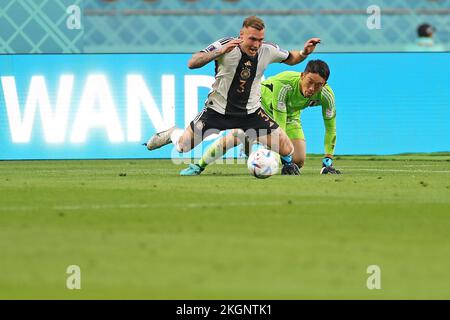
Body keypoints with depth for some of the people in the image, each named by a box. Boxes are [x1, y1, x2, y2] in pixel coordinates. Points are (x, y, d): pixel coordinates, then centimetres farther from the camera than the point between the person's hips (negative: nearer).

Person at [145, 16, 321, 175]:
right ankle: (173, 134, 35)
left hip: (251, 112, 2)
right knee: (182, 146, -3)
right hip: (218, 109, -2)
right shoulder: (225, 45, -22)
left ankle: (288, 164, 28)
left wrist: (303, 53, -12)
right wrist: (220, 52, -44)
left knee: (287, 150, -10)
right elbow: (192, 63, -32)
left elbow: (290, 59, 10)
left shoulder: (268, 50, -11)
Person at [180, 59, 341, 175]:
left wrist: (327, 161, -13)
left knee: (298, 162, -9)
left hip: (290, 114, 4)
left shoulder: (326, 95, -29)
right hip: (263, 102, -4)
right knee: (238, 135, -27)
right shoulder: (283, 84, -42)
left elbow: (330, 128, -14)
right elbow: (278, 124, -39)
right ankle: (199, 166, -12)